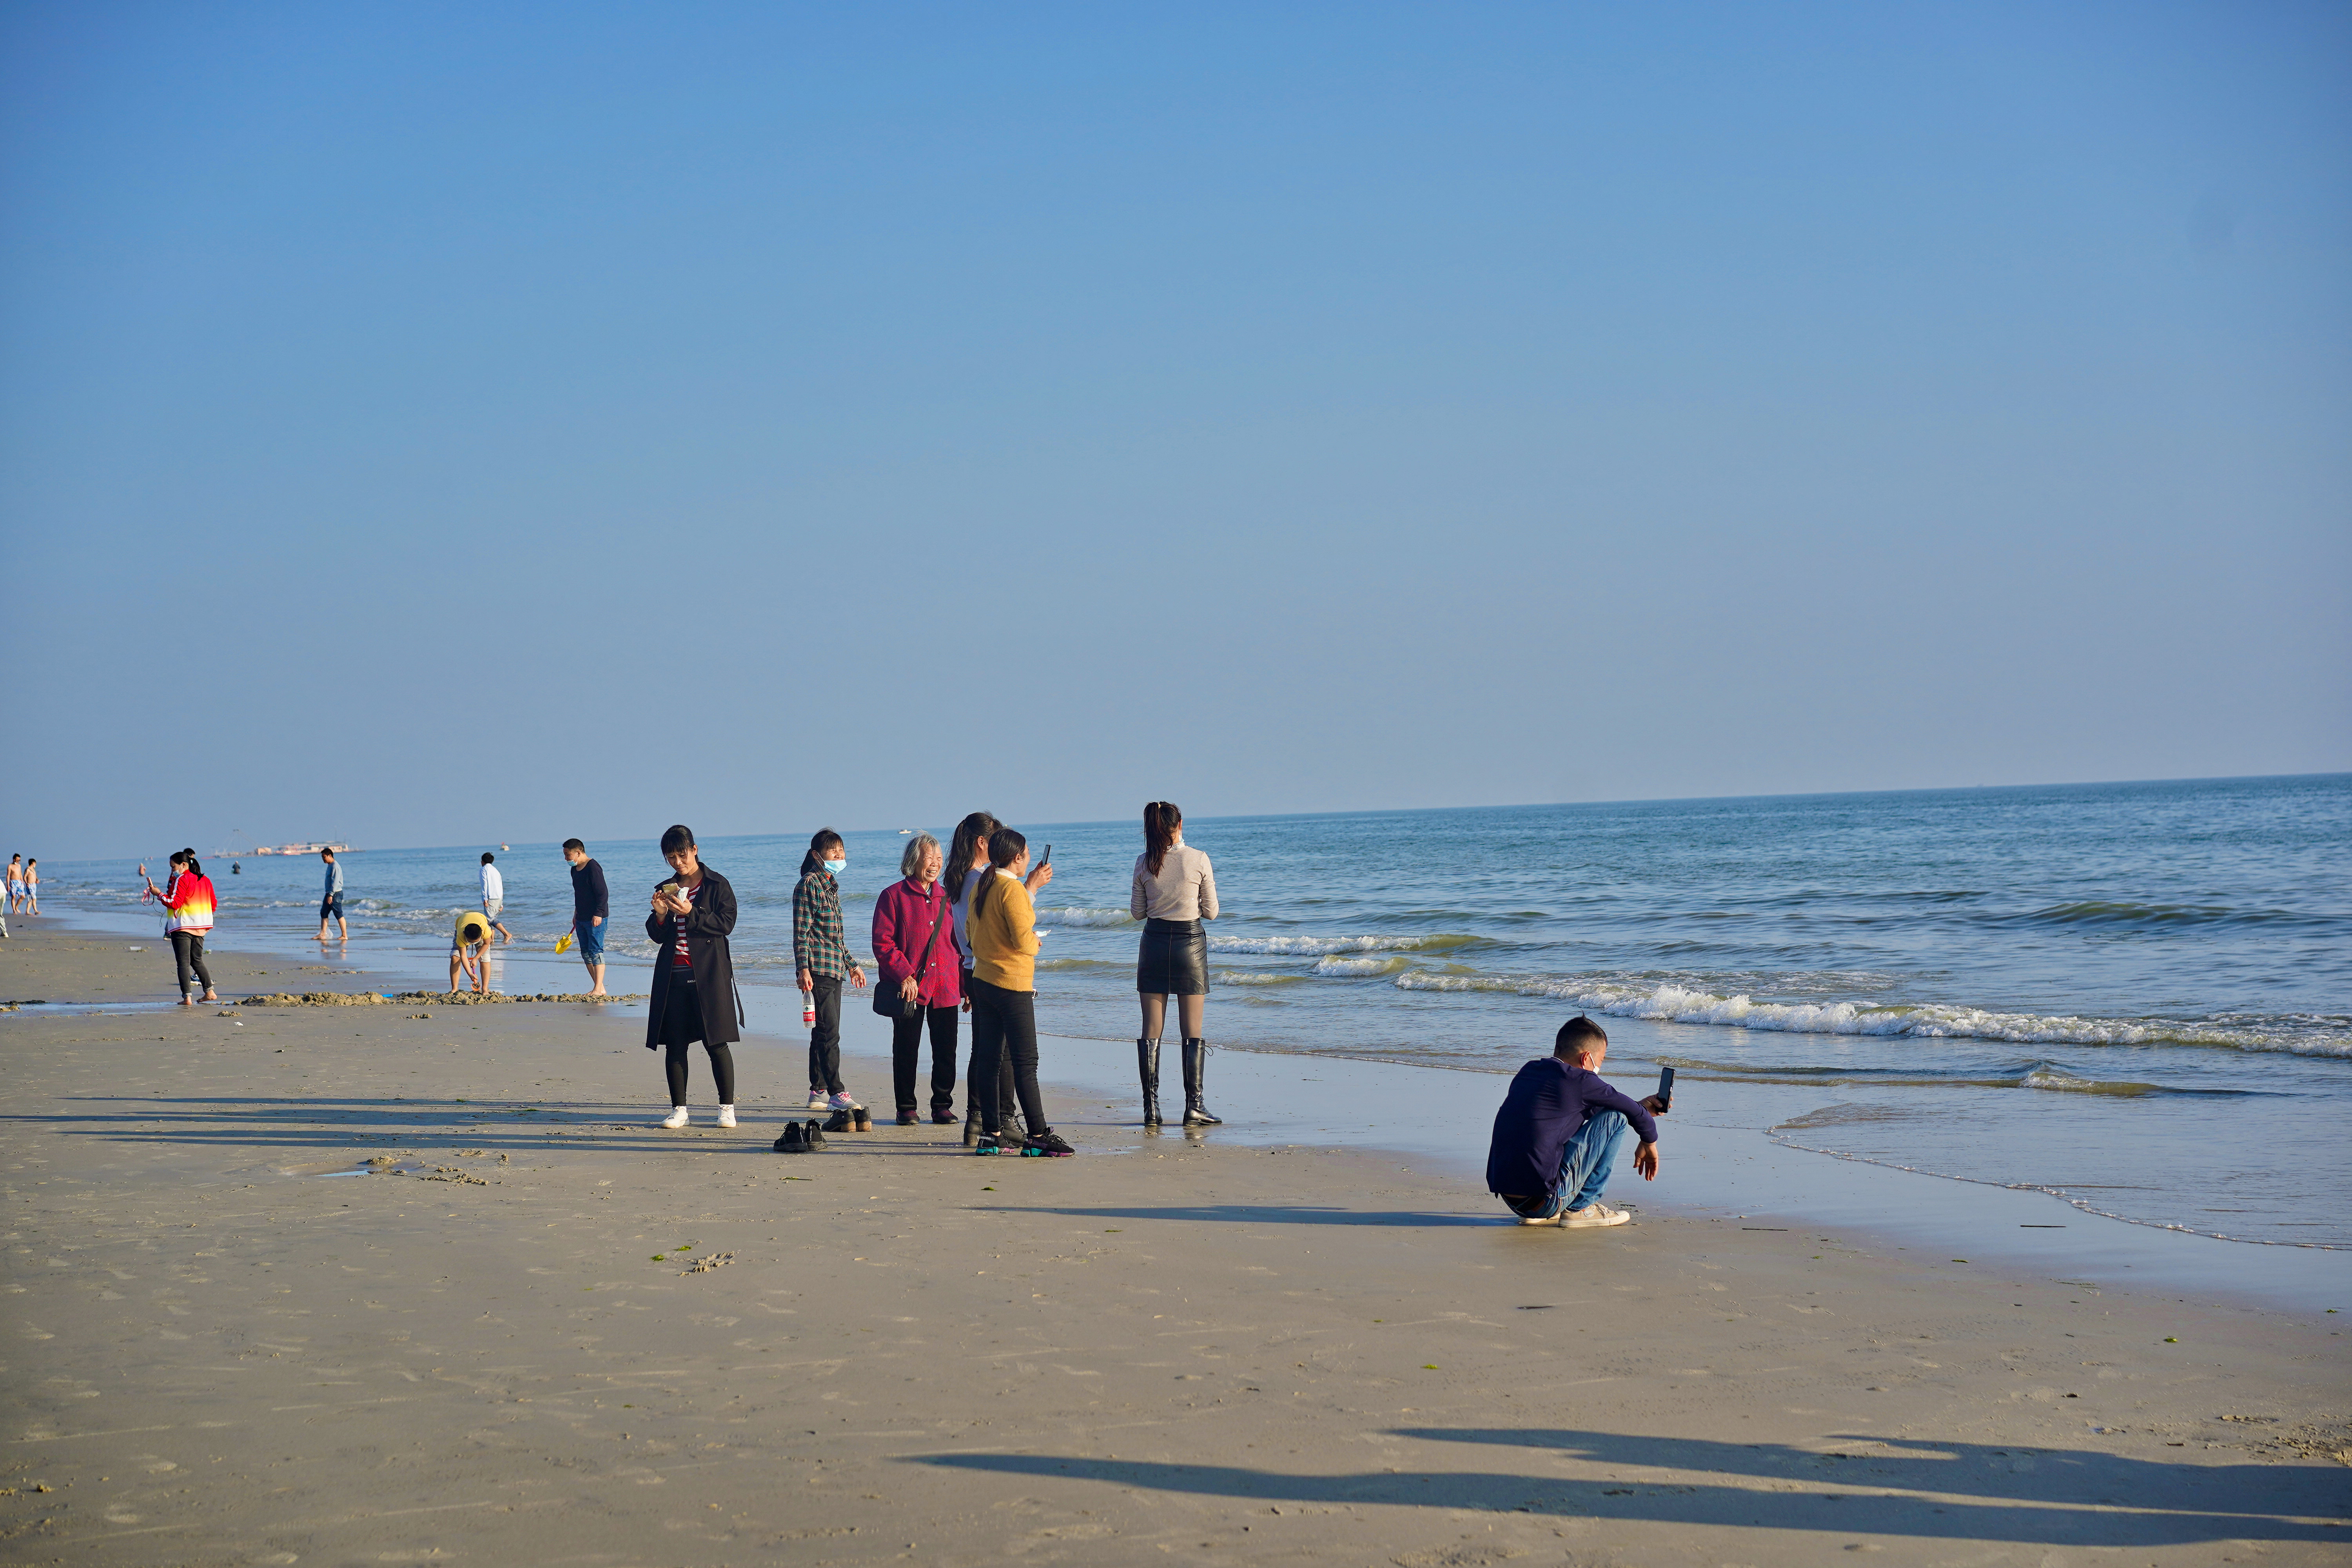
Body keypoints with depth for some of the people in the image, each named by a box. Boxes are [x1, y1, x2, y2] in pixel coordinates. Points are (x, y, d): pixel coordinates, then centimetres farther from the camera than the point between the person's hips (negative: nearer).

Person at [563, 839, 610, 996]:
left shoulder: (593, 868, -14)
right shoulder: (575, 870, 15)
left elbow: (603, 893, -18)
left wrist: (598, 914, -22)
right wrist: (576, 914, 26)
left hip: (595, 919, -10)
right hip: (582, 919, 10)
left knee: (596, 951, -10)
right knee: (586, 953, 8)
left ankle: (598, 989, -11)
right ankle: (599, 988, 12)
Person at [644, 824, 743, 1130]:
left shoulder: (717, 885, 2)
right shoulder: (666, 889, 14)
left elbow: (726, 924, -8)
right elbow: (657, 937, 12)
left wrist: (691, 914, -18)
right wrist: (660, 915, -8)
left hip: (708, 975, -4)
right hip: (673, 976, 4)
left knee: (716, 1043, -4)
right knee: (674, 1045, 3)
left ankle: (727, 1108, 3)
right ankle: (679, 1110, 9)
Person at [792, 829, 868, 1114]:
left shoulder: (830, 885, 18)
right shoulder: (809, 884, -7)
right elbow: (801, 930, -12)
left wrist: (852, 965, 27)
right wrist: (803, 969, -19)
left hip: (834, 969, 9)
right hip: (818, 967, -9)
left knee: (823, 1032, 10)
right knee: (829, 1031, -11)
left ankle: (818, 1093, 13)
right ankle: (836, 1093, -11)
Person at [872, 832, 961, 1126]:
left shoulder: (947, 898, 13)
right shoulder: (894, 896, -2)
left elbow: (960, 944, 17)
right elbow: (882, 943, -6)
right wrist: (904, 975, -15)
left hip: (945, 989, 4)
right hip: (909, 989, -4)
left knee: (946, 1051, 4)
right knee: (906, 1051, 2)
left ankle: (943, 1107, 15)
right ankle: (906, 1109, 12)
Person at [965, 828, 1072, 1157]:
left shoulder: (981, 887, 11)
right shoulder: (1013, 889, -15)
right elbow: (1023, 939, -20)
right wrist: (1036, 942, 1)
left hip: (982, 979, 8)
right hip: (1013, 984, -8)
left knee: (988, 1059, 8)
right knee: (1025, 1062, -7)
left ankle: (990, 1134, 9)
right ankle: (1038, 1136, -7)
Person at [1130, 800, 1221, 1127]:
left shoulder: (1144, 863, -1)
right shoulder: (1198, 860, -7)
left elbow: (1137, 912, 7)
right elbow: (1211, 912, 0)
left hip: (1154, 942, 2)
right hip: (1191, 943, -2)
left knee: (1151, 1030, 6)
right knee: (1193, 1031, 3)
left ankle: (1151, 1108, 4)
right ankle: (1194, 1107, 1)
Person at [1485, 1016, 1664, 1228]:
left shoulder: (1530, 1071, 15)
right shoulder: (1577, 1080, -8)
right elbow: (1635, 1113, 6)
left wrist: (1641, 1106, 38)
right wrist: (1649, 1144, 27)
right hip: (1543, 1203, -8)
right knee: (1615, 1118, 2)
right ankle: (1581, 1208, 7)